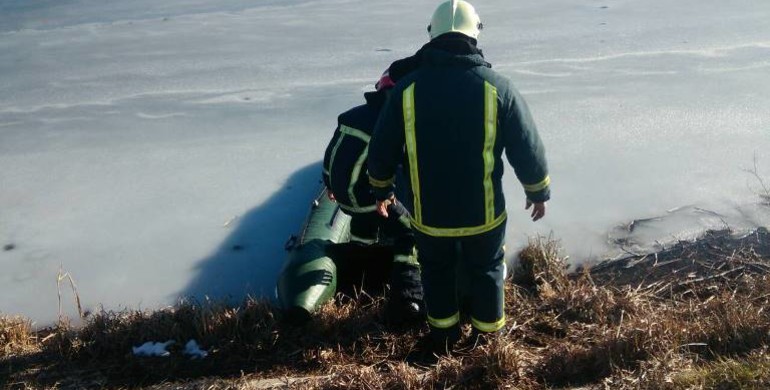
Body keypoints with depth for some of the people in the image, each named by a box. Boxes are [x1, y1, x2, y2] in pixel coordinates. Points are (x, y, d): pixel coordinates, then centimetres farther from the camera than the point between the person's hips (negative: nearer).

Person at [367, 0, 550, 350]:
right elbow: (528, 150, -7)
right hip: (483, 212, 0)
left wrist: (382, 191, 15)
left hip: (428, 213, 1)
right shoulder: (498, 87, -12)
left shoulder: (406, 89, -10)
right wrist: (538, 192, 9)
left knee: (437, 272, 24)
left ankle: (443, 337, 39)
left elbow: (381, 151, -2)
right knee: (486, 271, 23)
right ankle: (488, 337, 38)